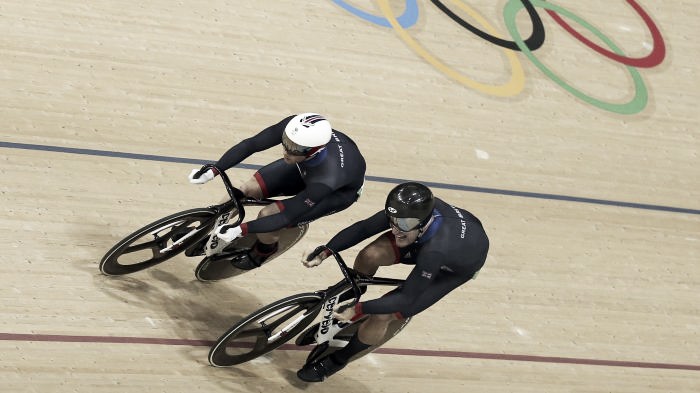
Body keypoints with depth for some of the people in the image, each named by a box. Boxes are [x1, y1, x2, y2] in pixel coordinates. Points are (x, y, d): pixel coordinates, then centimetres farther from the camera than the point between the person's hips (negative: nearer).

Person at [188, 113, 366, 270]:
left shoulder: (327, 177, -45)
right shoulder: (294, 128, -35)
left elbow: (287, 217, -36)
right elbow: (250, 145, -24)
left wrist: (240, 230, -39)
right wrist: (212, 172, -29)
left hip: (342, 190, -5)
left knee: (268, 216, -18)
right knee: (247, 189, -10)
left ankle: (262, 253, 17)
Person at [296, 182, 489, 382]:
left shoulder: (436, 249, -46)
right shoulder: (409, 211, -31)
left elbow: (406, 300, -36)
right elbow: (363, 228, -21)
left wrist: (359, 310, -40)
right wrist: (324, 252, -31)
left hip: (461, 265, -5)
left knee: (382, 315, -15)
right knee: (370, 255, -20)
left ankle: (336, 361, 13)